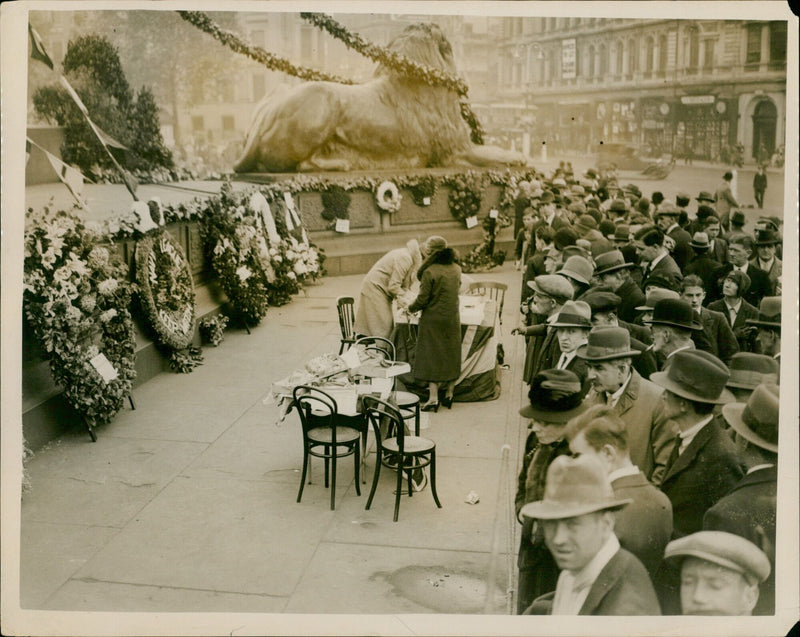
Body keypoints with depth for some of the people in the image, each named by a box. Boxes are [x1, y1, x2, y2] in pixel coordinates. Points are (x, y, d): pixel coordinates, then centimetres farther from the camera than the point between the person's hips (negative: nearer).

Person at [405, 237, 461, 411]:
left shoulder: (430, 272, -18)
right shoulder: (456, 269, 2)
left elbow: (422, 300, -15)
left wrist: (410, 308, 3)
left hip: (433, 320, -6)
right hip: (453, 319, 6)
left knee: (432, 357, 1)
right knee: (451, 355, 15)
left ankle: (433, 398, -2)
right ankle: (449, 394, 23)